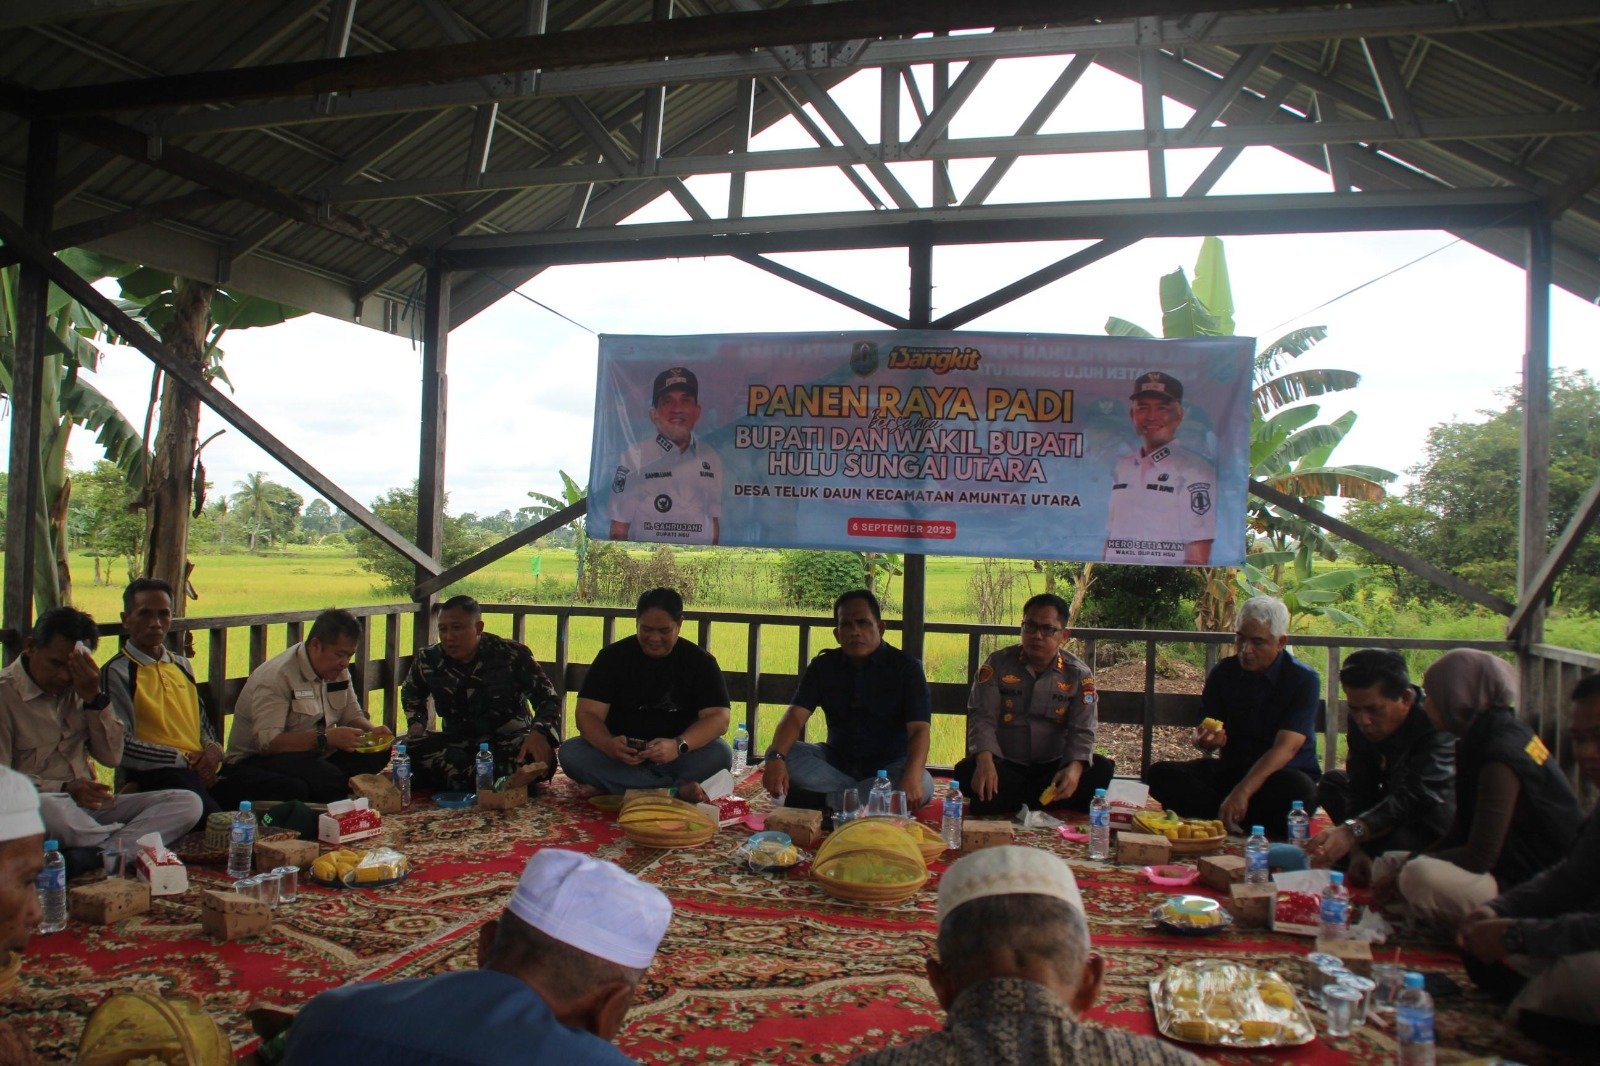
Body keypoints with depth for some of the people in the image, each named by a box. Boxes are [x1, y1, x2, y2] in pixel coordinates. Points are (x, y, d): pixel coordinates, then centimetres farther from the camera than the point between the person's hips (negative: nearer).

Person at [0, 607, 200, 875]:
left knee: (188, 803, -15)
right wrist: (64, 789, -22)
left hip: (90, 806, 6)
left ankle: (83, 857, -33)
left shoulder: (78, 688, 13)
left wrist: (94, 697, -5)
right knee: (43, 806, -43)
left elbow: (111, 757, 8)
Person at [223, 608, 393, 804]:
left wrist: (372, 731, -9)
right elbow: (267, 742, -28)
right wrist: (326, 738, -35)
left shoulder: (339, 670, 6)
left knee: (377, 753, -17)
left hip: (314, 757, 7)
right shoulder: (276, 677, -20)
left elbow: (352, 716, 14)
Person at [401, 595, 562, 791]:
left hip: (508, 739, -3)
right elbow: (411, 694, 23)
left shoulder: (512, 655, -10)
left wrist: (539, 734, -30)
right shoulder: (429, 659, 0)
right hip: (457, 742, 3)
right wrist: (416, 723, 4)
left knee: (540, 760, -38)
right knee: (412, 749, -30)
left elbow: (548, 698, -10)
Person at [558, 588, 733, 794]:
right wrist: (609, 745, -32)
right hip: (621, 754, 1)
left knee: (720, 754, -30)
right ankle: (680, 789, -30)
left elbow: (719, 718, -13)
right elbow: (588, 714, -9)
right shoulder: (613, 656, -1)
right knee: (570, 753, -28)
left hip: (675, 758, -1)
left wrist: (678, 746, -33)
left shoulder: (700, 661, -2)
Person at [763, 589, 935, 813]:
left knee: (923, 785, -35)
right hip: (836, 760, 3)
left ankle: (827, 799, -27)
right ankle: (866, 795, -23)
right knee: (780, 754, -22)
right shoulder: (824, 666, 2)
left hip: (889, 766, -2)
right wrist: (776, 758, -33)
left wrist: (912, 778, -40)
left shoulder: (905, 667, -7)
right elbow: (795, 716, -11)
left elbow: (919, 730, -19)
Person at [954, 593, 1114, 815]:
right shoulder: (998, 664, -2)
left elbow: (1082, 730, -7)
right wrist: (985, 760, -29)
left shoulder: (1079, 674, 0)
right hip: (1005, 764, -1)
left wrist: (1074, 768, -29)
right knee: (967, 772, -31)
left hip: (1055, 765, 1)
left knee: (1101, 770, -25)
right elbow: (982, 716, -9)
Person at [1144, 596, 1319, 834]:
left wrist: (1242, 792, -36)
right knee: (1161, 775, -18)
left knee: (1297, 788, -39)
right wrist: (1203, 740, -25)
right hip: (1232, 768, 4)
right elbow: (1204, 736, 3)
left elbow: (1285, 748, -22)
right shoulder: (1222, 673, 2)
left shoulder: (1303, 679, -11)